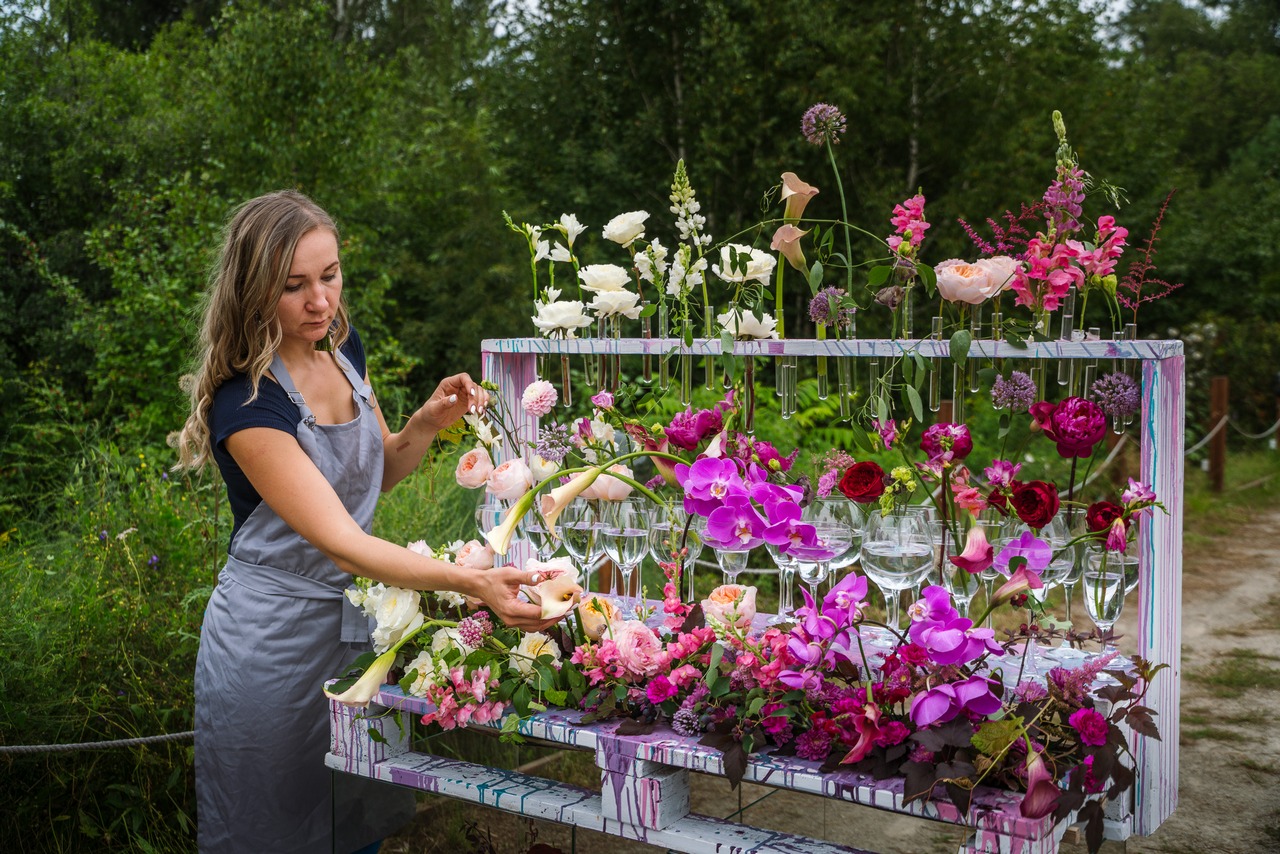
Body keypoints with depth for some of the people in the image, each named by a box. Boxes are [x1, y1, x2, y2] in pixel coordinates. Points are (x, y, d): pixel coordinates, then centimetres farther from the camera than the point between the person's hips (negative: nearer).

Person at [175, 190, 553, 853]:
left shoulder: (342, 348, -1)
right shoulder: (244, 404, -24)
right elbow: (340, 542, -31)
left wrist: (428, 424, -9)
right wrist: (471, 582, -42)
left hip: (357, 618, 6)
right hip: (272, 641, -6)